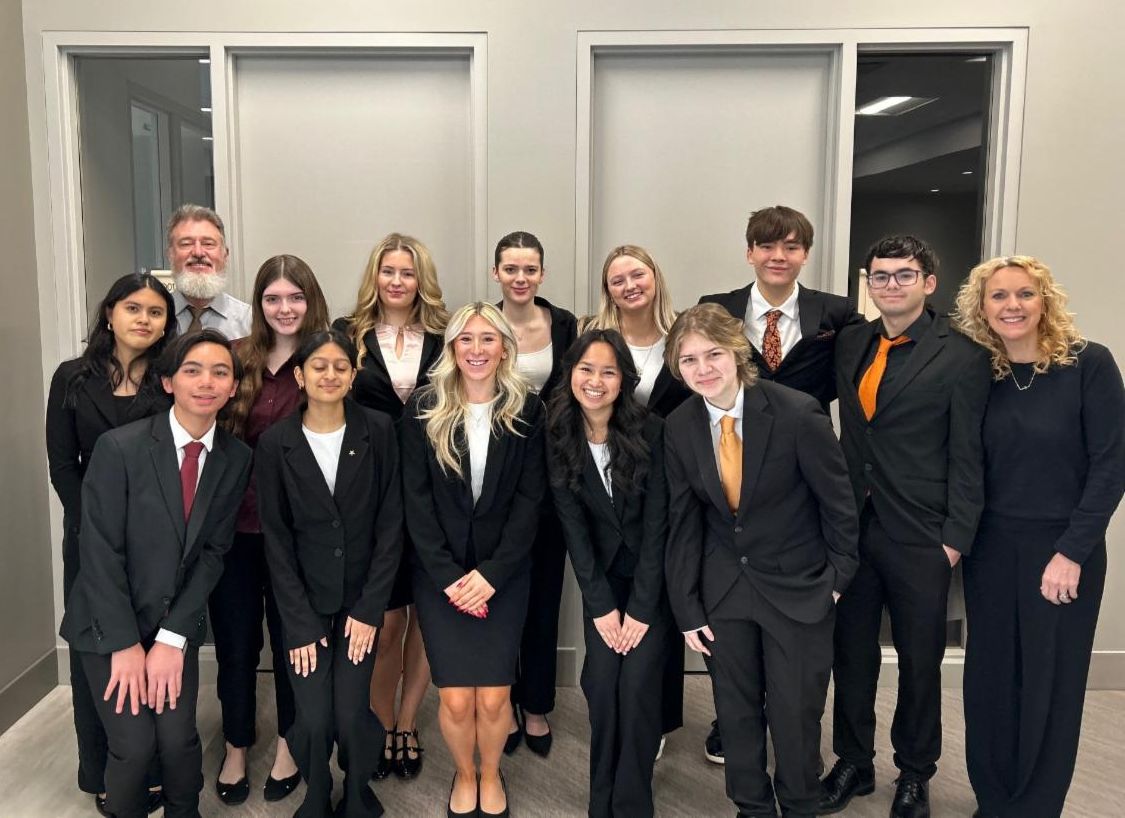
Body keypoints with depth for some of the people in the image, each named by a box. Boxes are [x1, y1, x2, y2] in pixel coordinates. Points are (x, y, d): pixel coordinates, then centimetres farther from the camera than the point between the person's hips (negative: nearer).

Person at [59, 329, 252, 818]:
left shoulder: (236, 459, -5)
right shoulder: (119, 447, -17)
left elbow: (213, 552, -5)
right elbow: (99, 551, -15)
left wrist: (172, 637, -11)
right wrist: (125, 644, -13)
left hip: (177, 625, 3)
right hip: (109, 625, -2)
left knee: (179, 739, -3)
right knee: (134, 746, -5)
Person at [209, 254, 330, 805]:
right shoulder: (238, 359, 3)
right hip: (234, 523, 2)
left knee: (292, 637, 14)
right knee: (235, 639, 12)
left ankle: (289, 746, 34)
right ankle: (235, 750, 33)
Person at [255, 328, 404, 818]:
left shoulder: (378, 431, -6)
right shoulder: (274, 443, -5)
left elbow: (390, 525, -5)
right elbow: (276, 539, -3)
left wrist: (370, 608, -9)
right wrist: (299, 623, -6)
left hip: (361, 598, 0)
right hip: (303, 601, 0)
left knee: (352, 714, -6)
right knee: (313, 720, -4)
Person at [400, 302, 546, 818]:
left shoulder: (527, 411, 0)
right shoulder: (423, 411, -1)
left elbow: (530, 499, -3)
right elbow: (416, 500, -3)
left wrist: (491, 573, -12)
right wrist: (448, 576, -11)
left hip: (504, 572, 0)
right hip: (440, 573, 0)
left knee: (493, 696, -2)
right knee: (456, 698, -3)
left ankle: (491, 774, 30)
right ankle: (464, 775, 29)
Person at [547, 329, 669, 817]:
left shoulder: (651, 432, -16)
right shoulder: (558, 439, -8)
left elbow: (657, 522, -15)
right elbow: (573, 527, -8)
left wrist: (642, 607, -16)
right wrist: (601, 605, -11)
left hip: (654, 576, -2)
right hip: (601, 579, 2)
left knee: (636, 684, -12)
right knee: (602, 684, -8)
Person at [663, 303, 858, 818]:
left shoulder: (797, 413, -20)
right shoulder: (678, 428, -7)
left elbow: (838, 500, -8)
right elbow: (683, 523, -1)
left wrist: (839, 576, -1)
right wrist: (687, 610, -1)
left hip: (798, 585, -3)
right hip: (724, 588, 3)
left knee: (795, 712, 9)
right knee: (735, 709, 14)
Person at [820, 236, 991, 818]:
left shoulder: (961, 356, -8)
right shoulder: (849, 344, 6)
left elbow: (968, 457, -7)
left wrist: (955, 538, -10)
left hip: (919, 536, -4)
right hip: (851, 528, 4)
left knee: (919, 660, 12)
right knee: (851, 653, 14)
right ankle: (853, 763, 33)